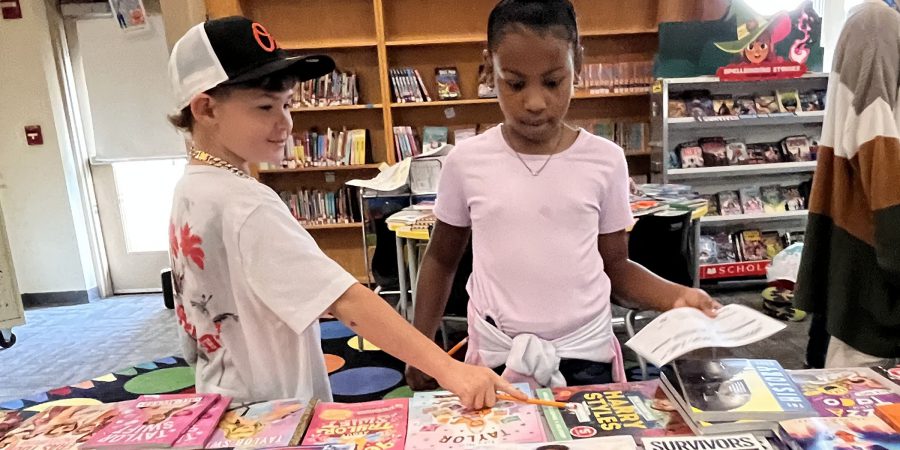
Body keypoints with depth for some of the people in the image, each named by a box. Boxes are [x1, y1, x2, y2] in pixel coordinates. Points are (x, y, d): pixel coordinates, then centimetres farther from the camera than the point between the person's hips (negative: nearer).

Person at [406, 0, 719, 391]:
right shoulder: (466, 162, -7)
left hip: (587, 356, 1)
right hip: (495, 359, 0)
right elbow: (441, 259, 7)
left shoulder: (605, 161, -7)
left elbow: (615, 265, 5)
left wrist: (675, 296, -12)